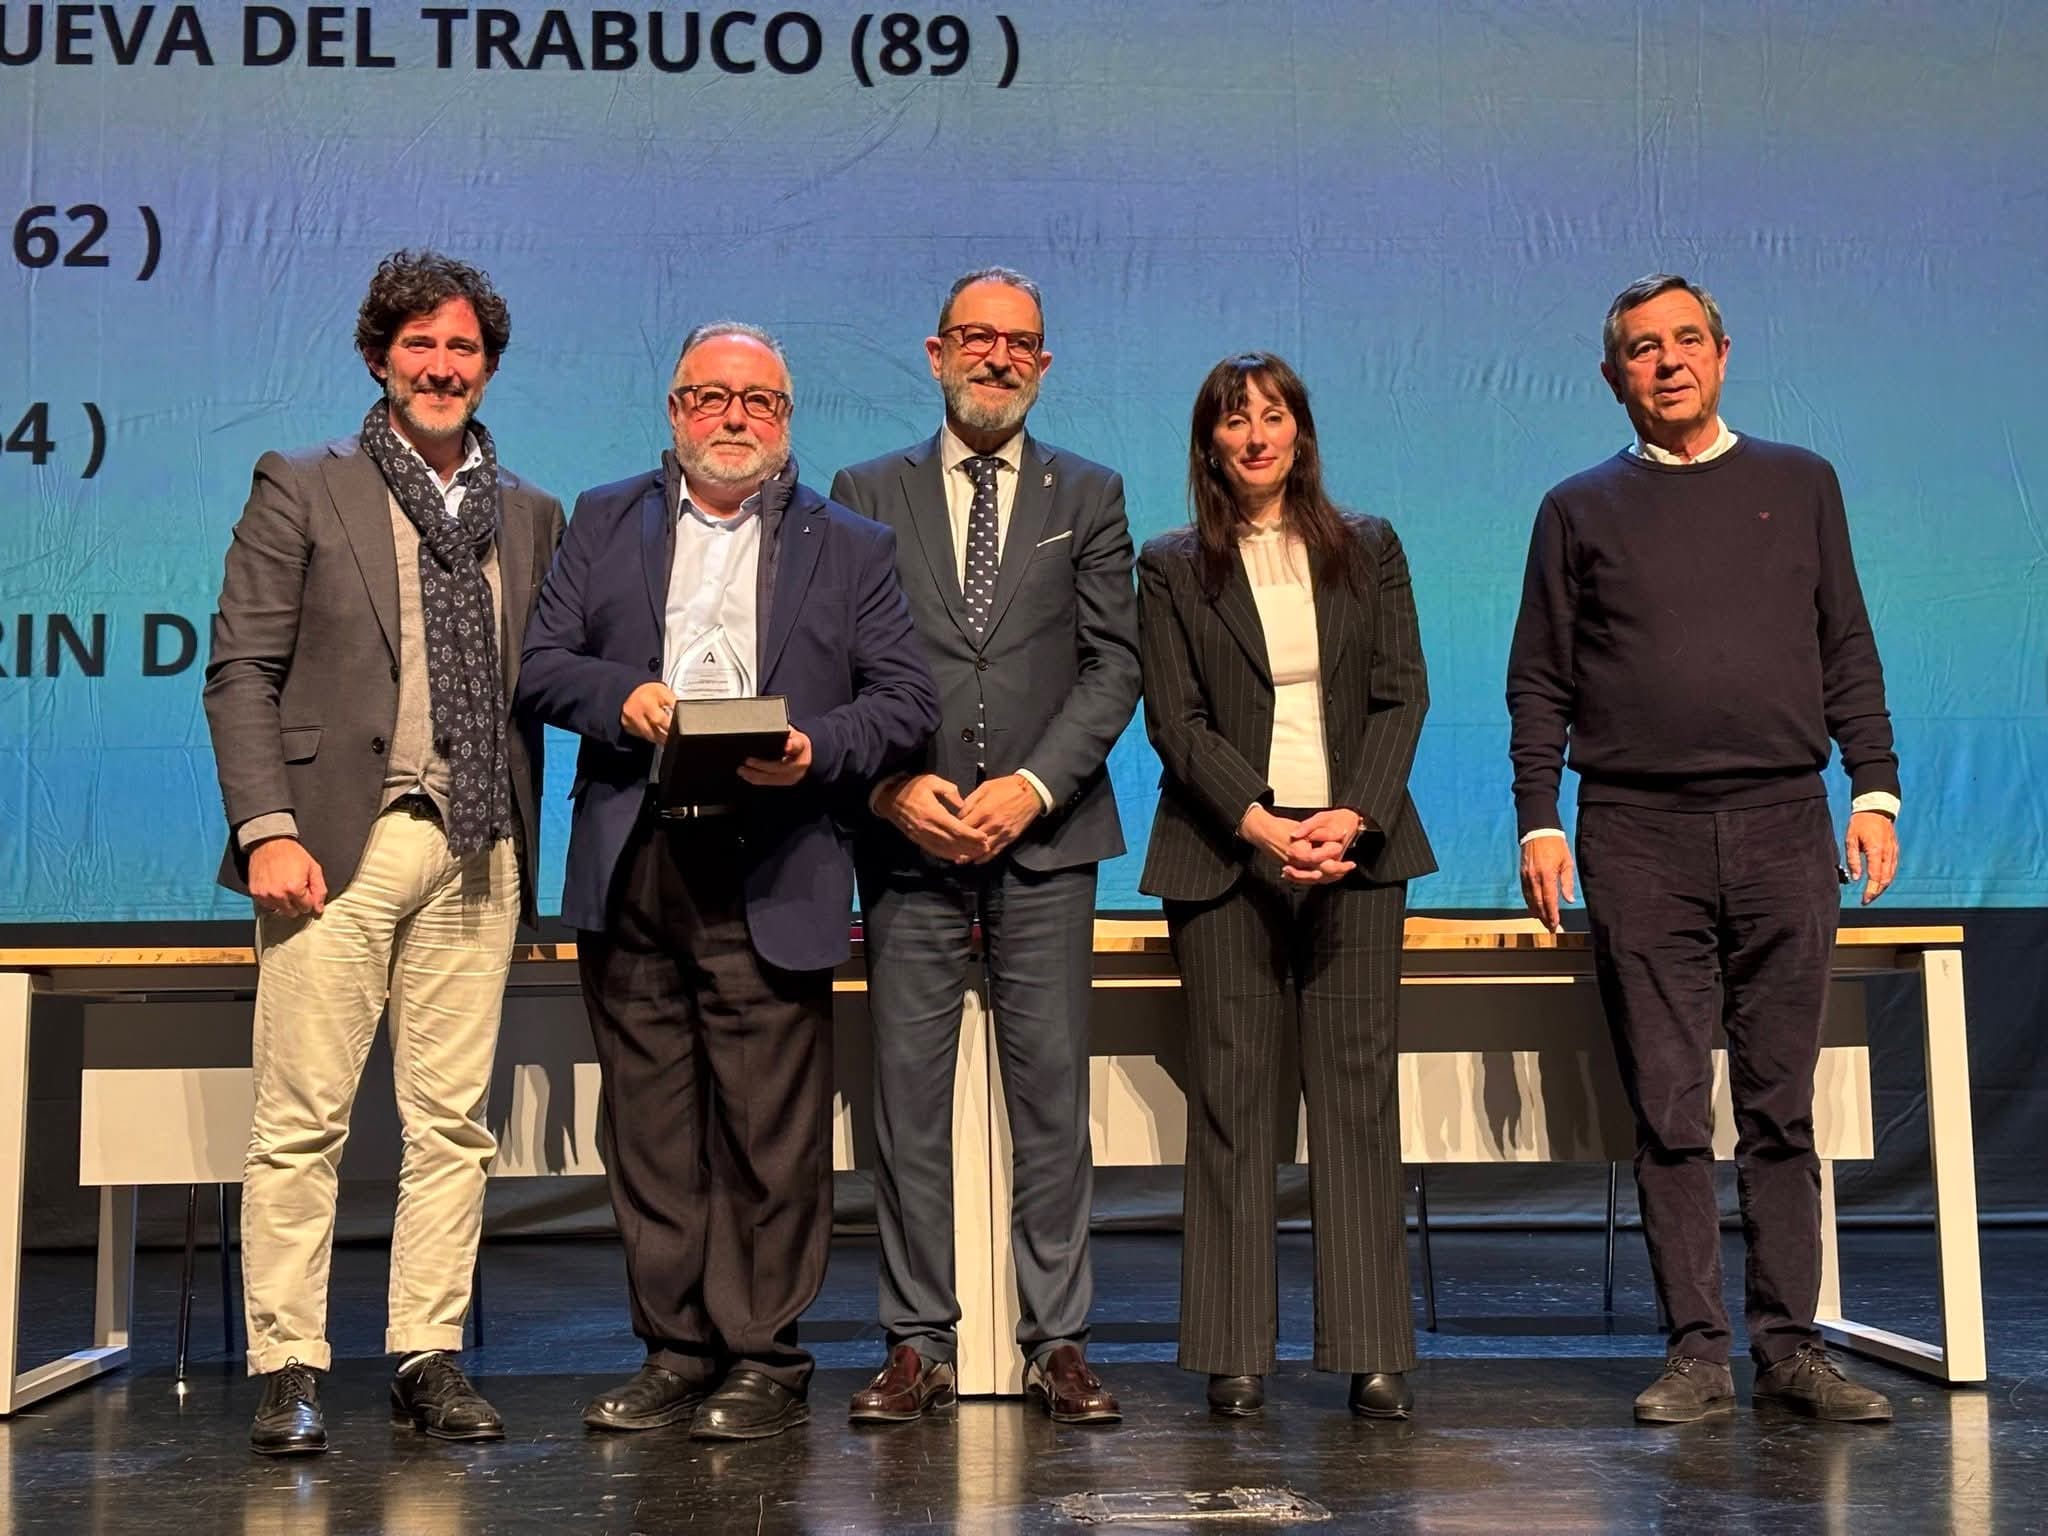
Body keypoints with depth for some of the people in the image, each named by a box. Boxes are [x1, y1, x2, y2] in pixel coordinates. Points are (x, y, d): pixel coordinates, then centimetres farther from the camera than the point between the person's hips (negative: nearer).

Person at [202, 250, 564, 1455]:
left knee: (455, 1125, 5)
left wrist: (527, 842, 7)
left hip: (477, 856, 4)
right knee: (301, 1121, -3)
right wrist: (267, 828, -11)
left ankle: (430, 1358, 12)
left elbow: (538, 681, 15)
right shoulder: (303, 490, 5)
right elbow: (242, 669, 0)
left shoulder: (532, 517, 16)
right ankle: (289, 1370, 5)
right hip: (339, 844, -3)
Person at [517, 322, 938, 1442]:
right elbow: (540, 664, 10)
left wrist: (817, 750, -12)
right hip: (629, 874, 2)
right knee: (648, 1128, 6)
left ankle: (763, 1358, 8)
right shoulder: (604, 522, 18)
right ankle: (675, 1349, 16)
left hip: (770, 878, -2)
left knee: (770, 1134, -3)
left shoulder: (851, 549, 12)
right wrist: (619, 697, -10)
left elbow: (905, 698, 6)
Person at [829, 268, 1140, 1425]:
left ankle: (1060, 1342, 7)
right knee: (909, 1094, 1)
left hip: (1044, 833, 0)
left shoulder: (1089, 496, 11)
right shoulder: (867, 494, 11)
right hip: (908, 837, 0)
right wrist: (891, 785, -10)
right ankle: (921, 1344, 8)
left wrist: (1033, 786, -10)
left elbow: (1114, 663, 4)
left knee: (1052, 1090, 0)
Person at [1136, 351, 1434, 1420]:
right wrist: (1264, 827, -13)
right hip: (1225, 853, -1)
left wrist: (1354, 817, -10)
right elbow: (1176, 719, 0)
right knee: (1230, 1098, -1)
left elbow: (1402, 692, 6)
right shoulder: (1172, 568, 8)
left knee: (1359, 1091, -1)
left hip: (1358, 848, 1)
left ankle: (1373, 1351, 3)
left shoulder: (1369, 550, 13)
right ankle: (1234, 1354, 4)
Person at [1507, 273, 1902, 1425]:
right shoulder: (1581, 509, 11)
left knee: (1783, 1103, 2)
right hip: (1637, 834, -1)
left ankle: (1791, 1346, 9)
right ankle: (1699, 1350, 5)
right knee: (1669, 1108, -1)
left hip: (1784, 824, 1)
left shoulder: (1798, 485, 14)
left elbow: (1848, 652, 13)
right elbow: (1539, 681, 9)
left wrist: (1876, 790, 3)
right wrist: (1539, 823, -1)